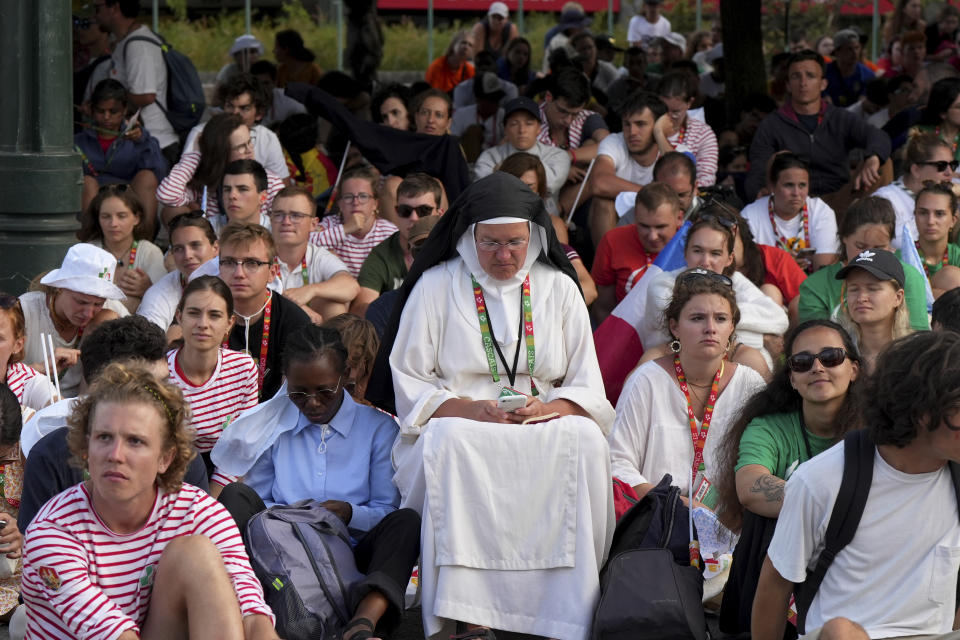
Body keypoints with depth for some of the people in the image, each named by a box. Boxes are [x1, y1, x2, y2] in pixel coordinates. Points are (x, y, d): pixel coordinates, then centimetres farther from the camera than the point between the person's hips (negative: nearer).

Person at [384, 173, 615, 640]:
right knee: (449, 442, -37)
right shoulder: (436, 286, 8)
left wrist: (548, 410, -13)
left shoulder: (559, 289, 14)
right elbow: (409, 386, 3)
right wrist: (471, 409, -14)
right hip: (459, 425, -1)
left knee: (584, 439, -32)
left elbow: (588, 390, 10)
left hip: (544, 433, 2)